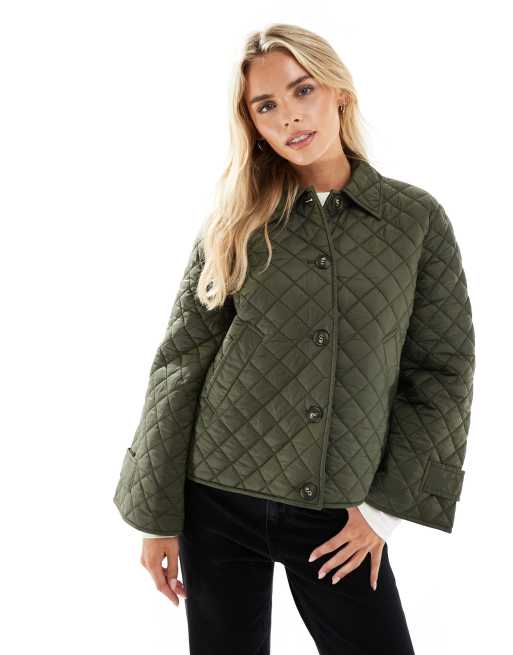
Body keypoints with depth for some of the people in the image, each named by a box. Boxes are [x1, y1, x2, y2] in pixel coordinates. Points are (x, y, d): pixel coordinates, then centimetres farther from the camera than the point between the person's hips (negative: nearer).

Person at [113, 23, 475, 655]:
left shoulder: (418, 219, -1)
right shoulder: (234, 226, 1)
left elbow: (444, 370, 0)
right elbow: (179, 364, 0)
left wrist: (386, 508, -4)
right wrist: (156, 514, -2)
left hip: (338, 520, 0)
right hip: (219, 500, 1)